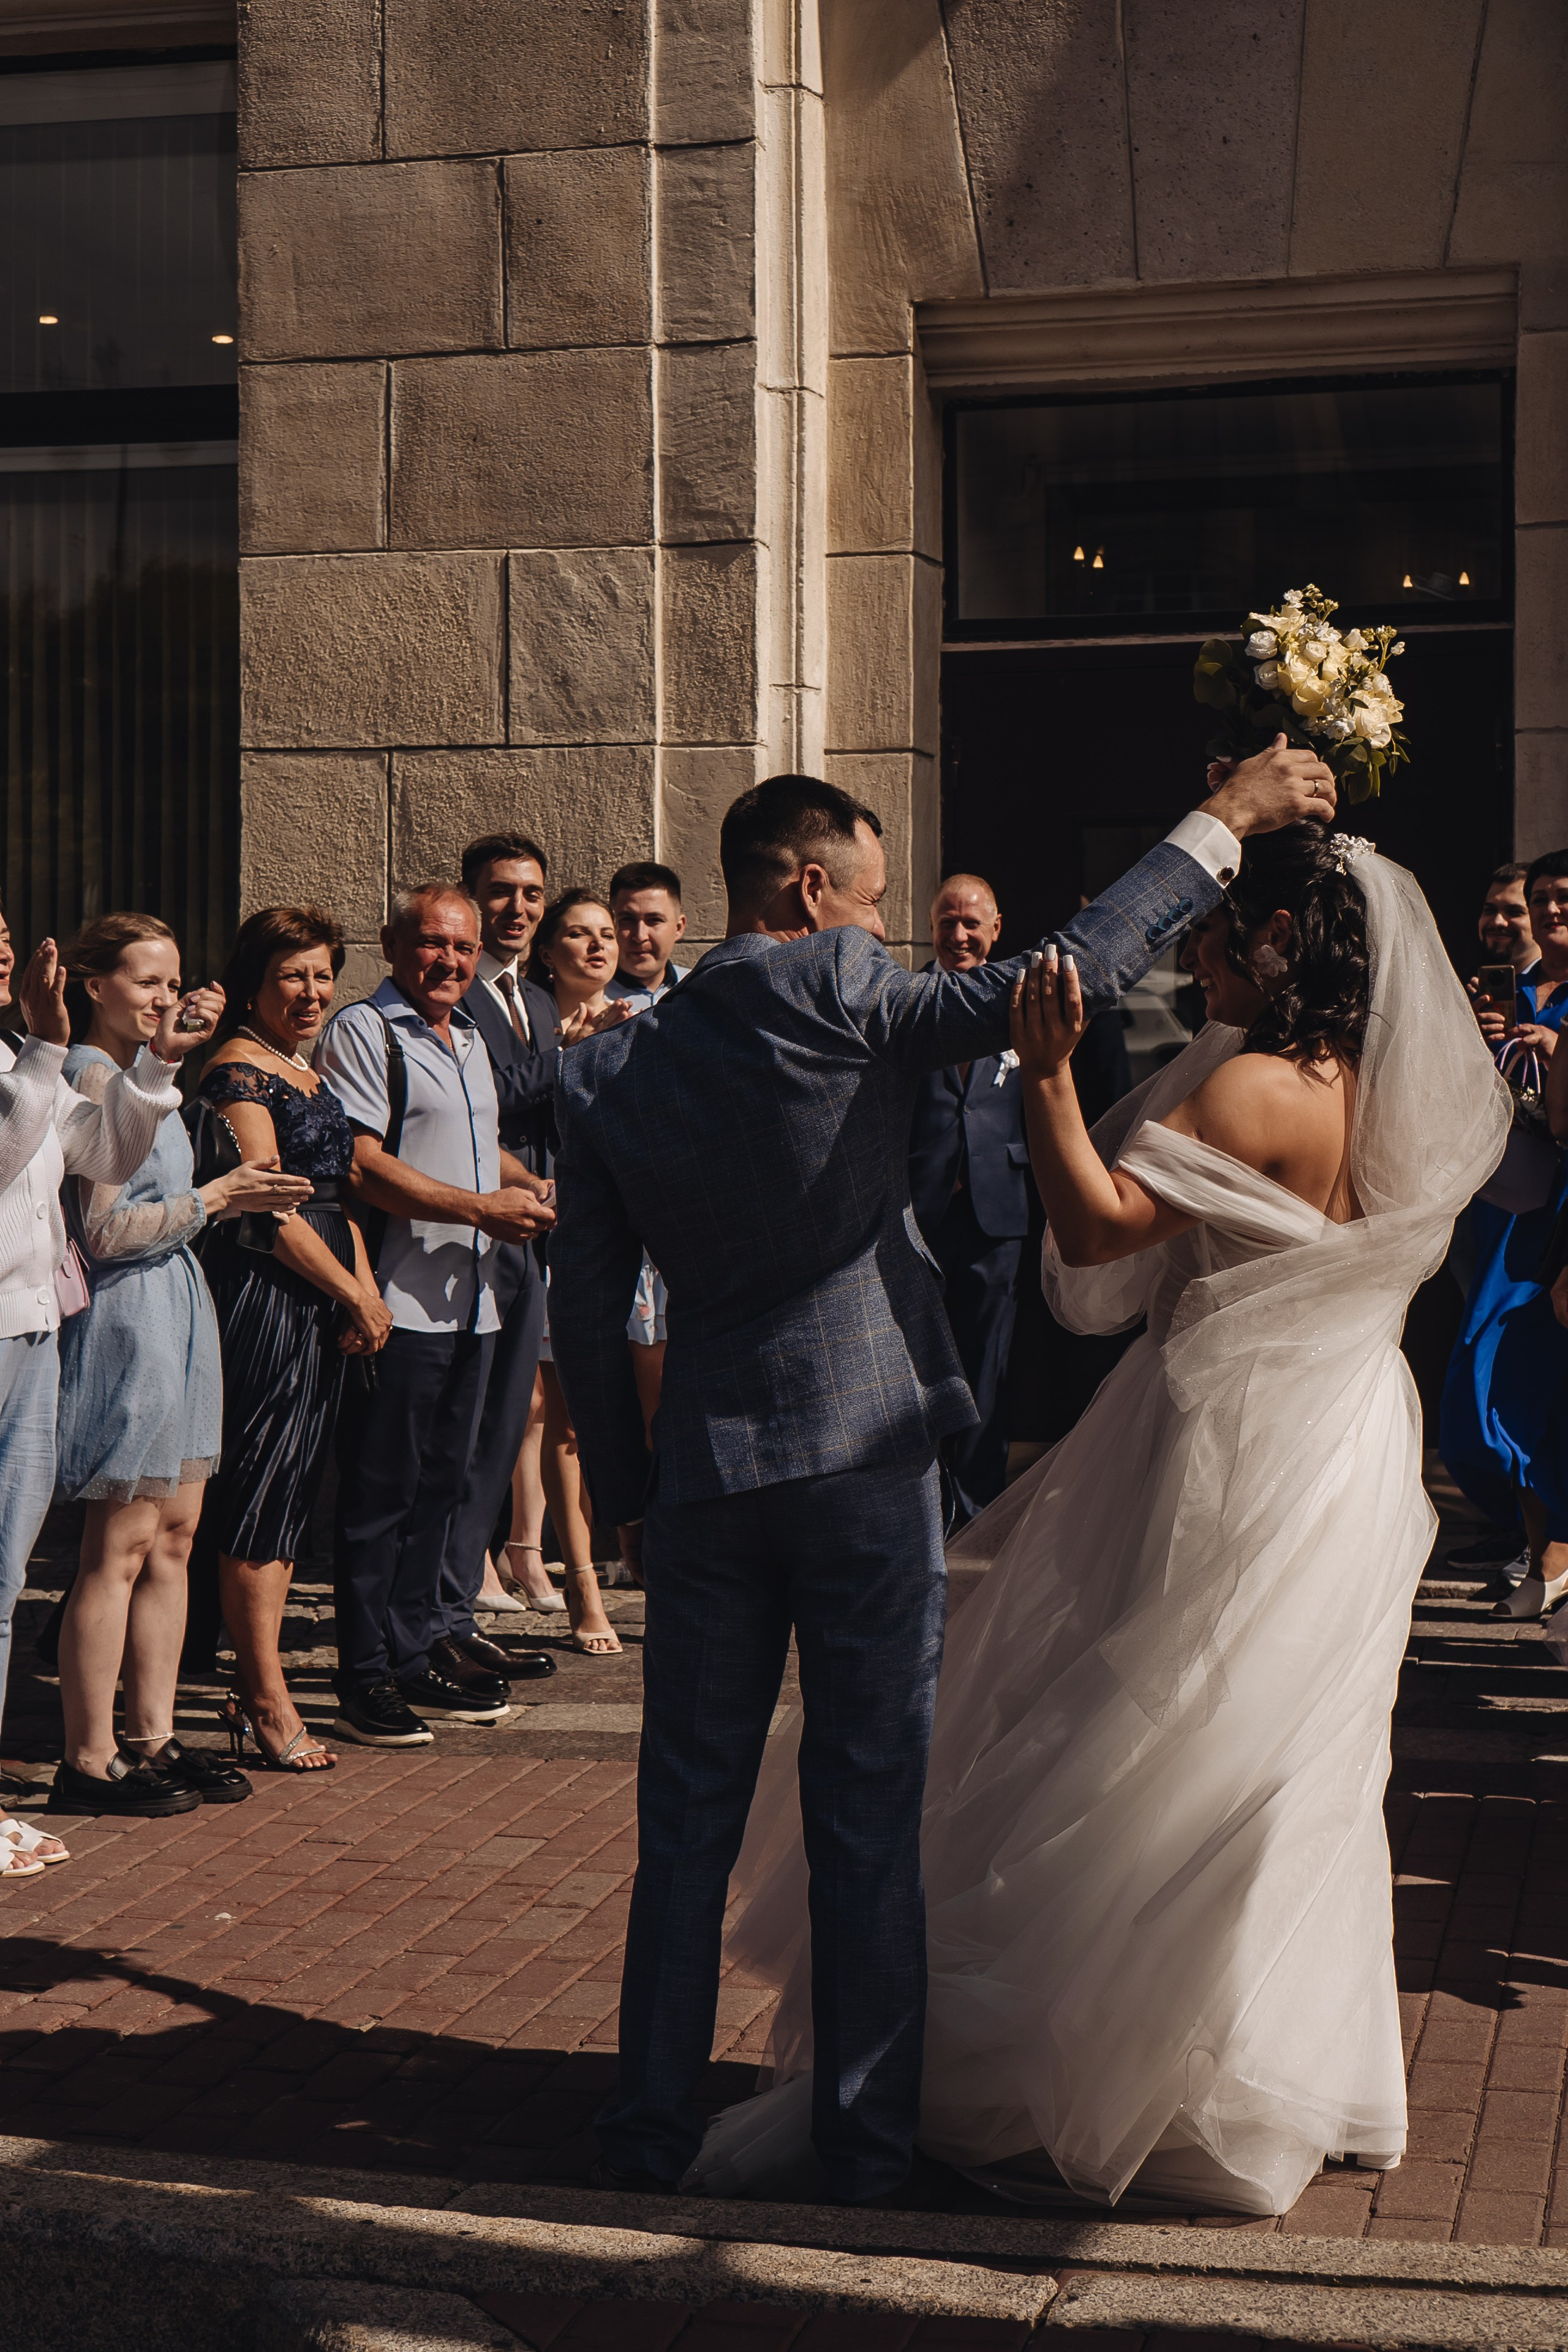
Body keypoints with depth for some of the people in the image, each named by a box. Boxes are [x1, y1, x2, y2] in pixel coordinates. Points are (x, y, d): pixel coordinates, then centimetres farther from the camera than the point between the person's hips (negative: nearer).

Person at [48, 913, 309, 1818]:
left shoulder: (140, 1073, 17)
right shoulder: (93, 1075, -13)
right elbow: (105, 1231, -18)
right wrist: (215, 1198, -13)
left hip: (176, 1311, 10)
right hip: (129, 1320, -10)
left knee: (173, 1538, 11)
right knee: (121, 1549, -6)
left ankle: (153, 1741, 18)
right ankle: (89, 1763, 1)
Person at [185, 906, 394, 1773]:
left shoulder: (307, 1073, 19)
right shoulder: (238, 1072, -10)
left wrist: (366, 1289, 5)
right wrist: (354, 1296, -11)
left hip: (322, 1305, 9)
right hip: (262, 1301, -9)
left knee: (288, 1500, 11)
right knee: (259, 1499, -5)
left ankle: (253, 1687, 18)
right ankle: (267, 1701, -1)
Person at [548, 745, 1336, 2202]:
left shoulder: (605, 1071, 3)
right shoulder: (834, 993, -10)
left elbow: (587, 1306, 5)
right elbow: (1065, 975, -16)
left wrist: (627, 1489, 14)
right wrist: (1223, 821, -7)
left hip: (704, 1478, 4)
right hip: (867, 1459, -4)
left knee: (687, 1819, 13)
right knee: (869, 1818, 6)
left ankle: (653, 2124, 18)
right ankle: (865, 2137, 14)